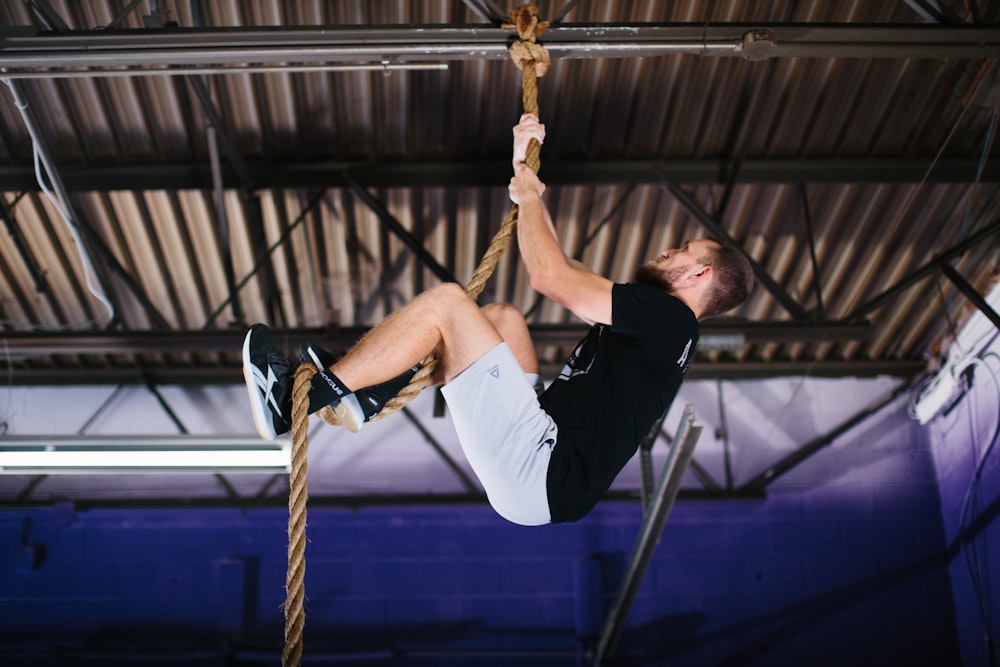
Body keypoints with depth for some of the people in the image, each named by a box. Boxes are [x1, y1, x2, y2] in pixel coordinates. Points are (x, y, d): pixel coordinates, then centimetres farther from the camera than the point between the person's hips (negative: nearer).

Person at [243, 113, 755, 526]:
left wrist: (529, 197, 8)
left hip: (540, 475, -10)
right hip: (534, 463, 10)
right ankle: (367, 397, 7)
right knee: (503, 317, 17)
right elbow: (554, 270, 31)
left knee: (445, 301, -13)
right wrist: (524, 168, 31)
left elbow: (548, 275, -9)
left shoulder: (669, 318, -3)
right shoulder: (641, 323, 25)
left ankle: (297, 398, -9)